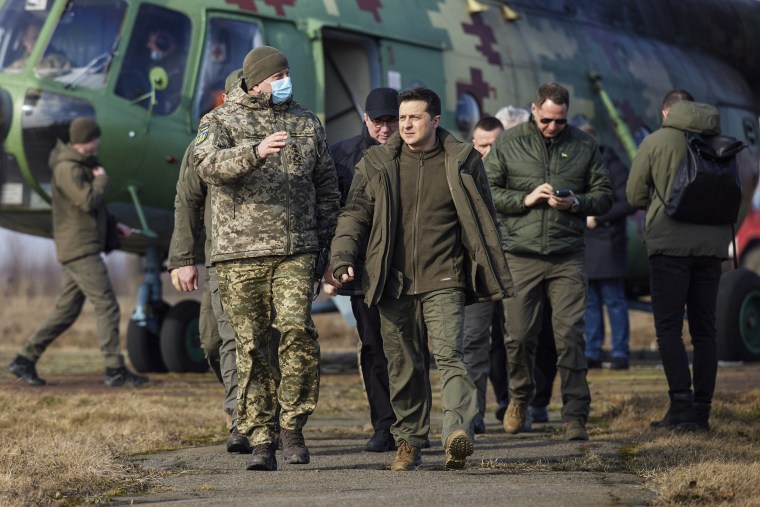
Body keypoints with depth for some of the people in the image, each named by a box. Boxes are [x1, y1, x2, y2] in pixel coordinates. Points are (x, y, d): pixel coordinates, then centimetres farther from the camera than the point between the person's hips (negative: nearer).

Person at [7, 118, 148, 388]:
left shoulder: (82, 166, 19)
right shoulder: (67, 168, -13)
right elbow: (89, 201, -25)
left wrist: (113, 225, 16)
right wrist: (101, 179, -7)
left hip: (85, 248, 10)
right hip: (80, 250, -10)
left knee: (66, 310, 10)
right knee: (107, 306, -11)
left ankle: (25, 359, 13)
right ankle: (115, 370, -11)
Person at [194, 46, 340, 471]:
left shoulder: (307, 123, 14)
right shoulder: (221, 122, 4)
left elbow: (327, 185, 21)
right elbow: (209, 164, -17)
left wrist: (325, 238, 13)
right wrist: (256, 153, -33)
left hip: (296, 250, 1)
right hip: (240, 253, -1)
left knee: (298, 330, -16)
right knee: (253, 348, 0)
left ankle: (293, 425, -1)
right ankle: (261, 440, 6)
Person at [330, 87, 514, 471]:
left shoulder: (462, 162, 5)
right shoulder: (376, 164, 9)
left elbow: (483, 223, 10)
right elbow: (355, 214, 10)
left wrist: (494, 278, 8)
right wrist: (343, 257, -6)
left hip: (443, 282, -2)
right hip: (394, 283, 2)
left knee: (449, 354, -17)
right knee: (402, 365, 7)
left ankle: (458, 433, -28)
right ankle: (408, 442, 16)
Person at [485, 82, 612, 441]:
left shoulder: (584, 146, 8)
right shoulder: (509, 144, 6)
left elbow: (604, 195, 11)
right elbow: (487, 191, 5)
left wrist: (576, 202, -8)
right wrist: (524, 199, -10)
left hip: (567, 257, 0)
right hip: (521, 256, 0)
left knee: (570, 335, -6)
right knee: (519, 335, 4)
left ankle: (575, 415, -2)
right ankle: (519, 397, 30)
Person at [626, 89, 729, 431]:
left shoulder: (655, 142, -2)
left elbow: (634, 195, 2)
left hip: (670, 243, -4)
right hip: (712, 243, 4)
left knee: (668, 327, 0)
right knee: (705, 329, 9)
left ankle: (681, 403, -13)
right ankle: (702, 410, 8)